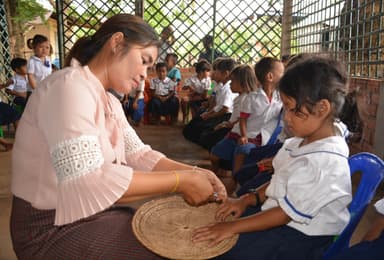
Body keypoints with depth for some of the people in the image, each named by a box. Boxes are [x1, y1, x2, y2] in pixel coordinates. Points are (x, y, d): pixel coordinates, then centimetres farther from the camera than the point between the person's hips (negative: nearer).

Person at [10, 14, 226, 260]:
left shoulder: (110, 102, 7)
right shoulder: (69, 86, -23)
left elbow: (139, 155, 1)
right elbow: (87, 181, -34)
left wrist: (193, 173, -12)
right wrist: (180, 181, -28)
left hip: (95, 214, 8)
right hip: (55, 229, -8)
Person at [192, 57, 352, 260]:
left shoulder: (326, 161, -27)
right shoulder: (302, 142, 2)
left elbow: (288, 212, -24)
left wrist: (232, 227, -22)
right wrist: (246, 200, -1)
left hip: (299, 237, -8)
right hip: (275, 214, 8)